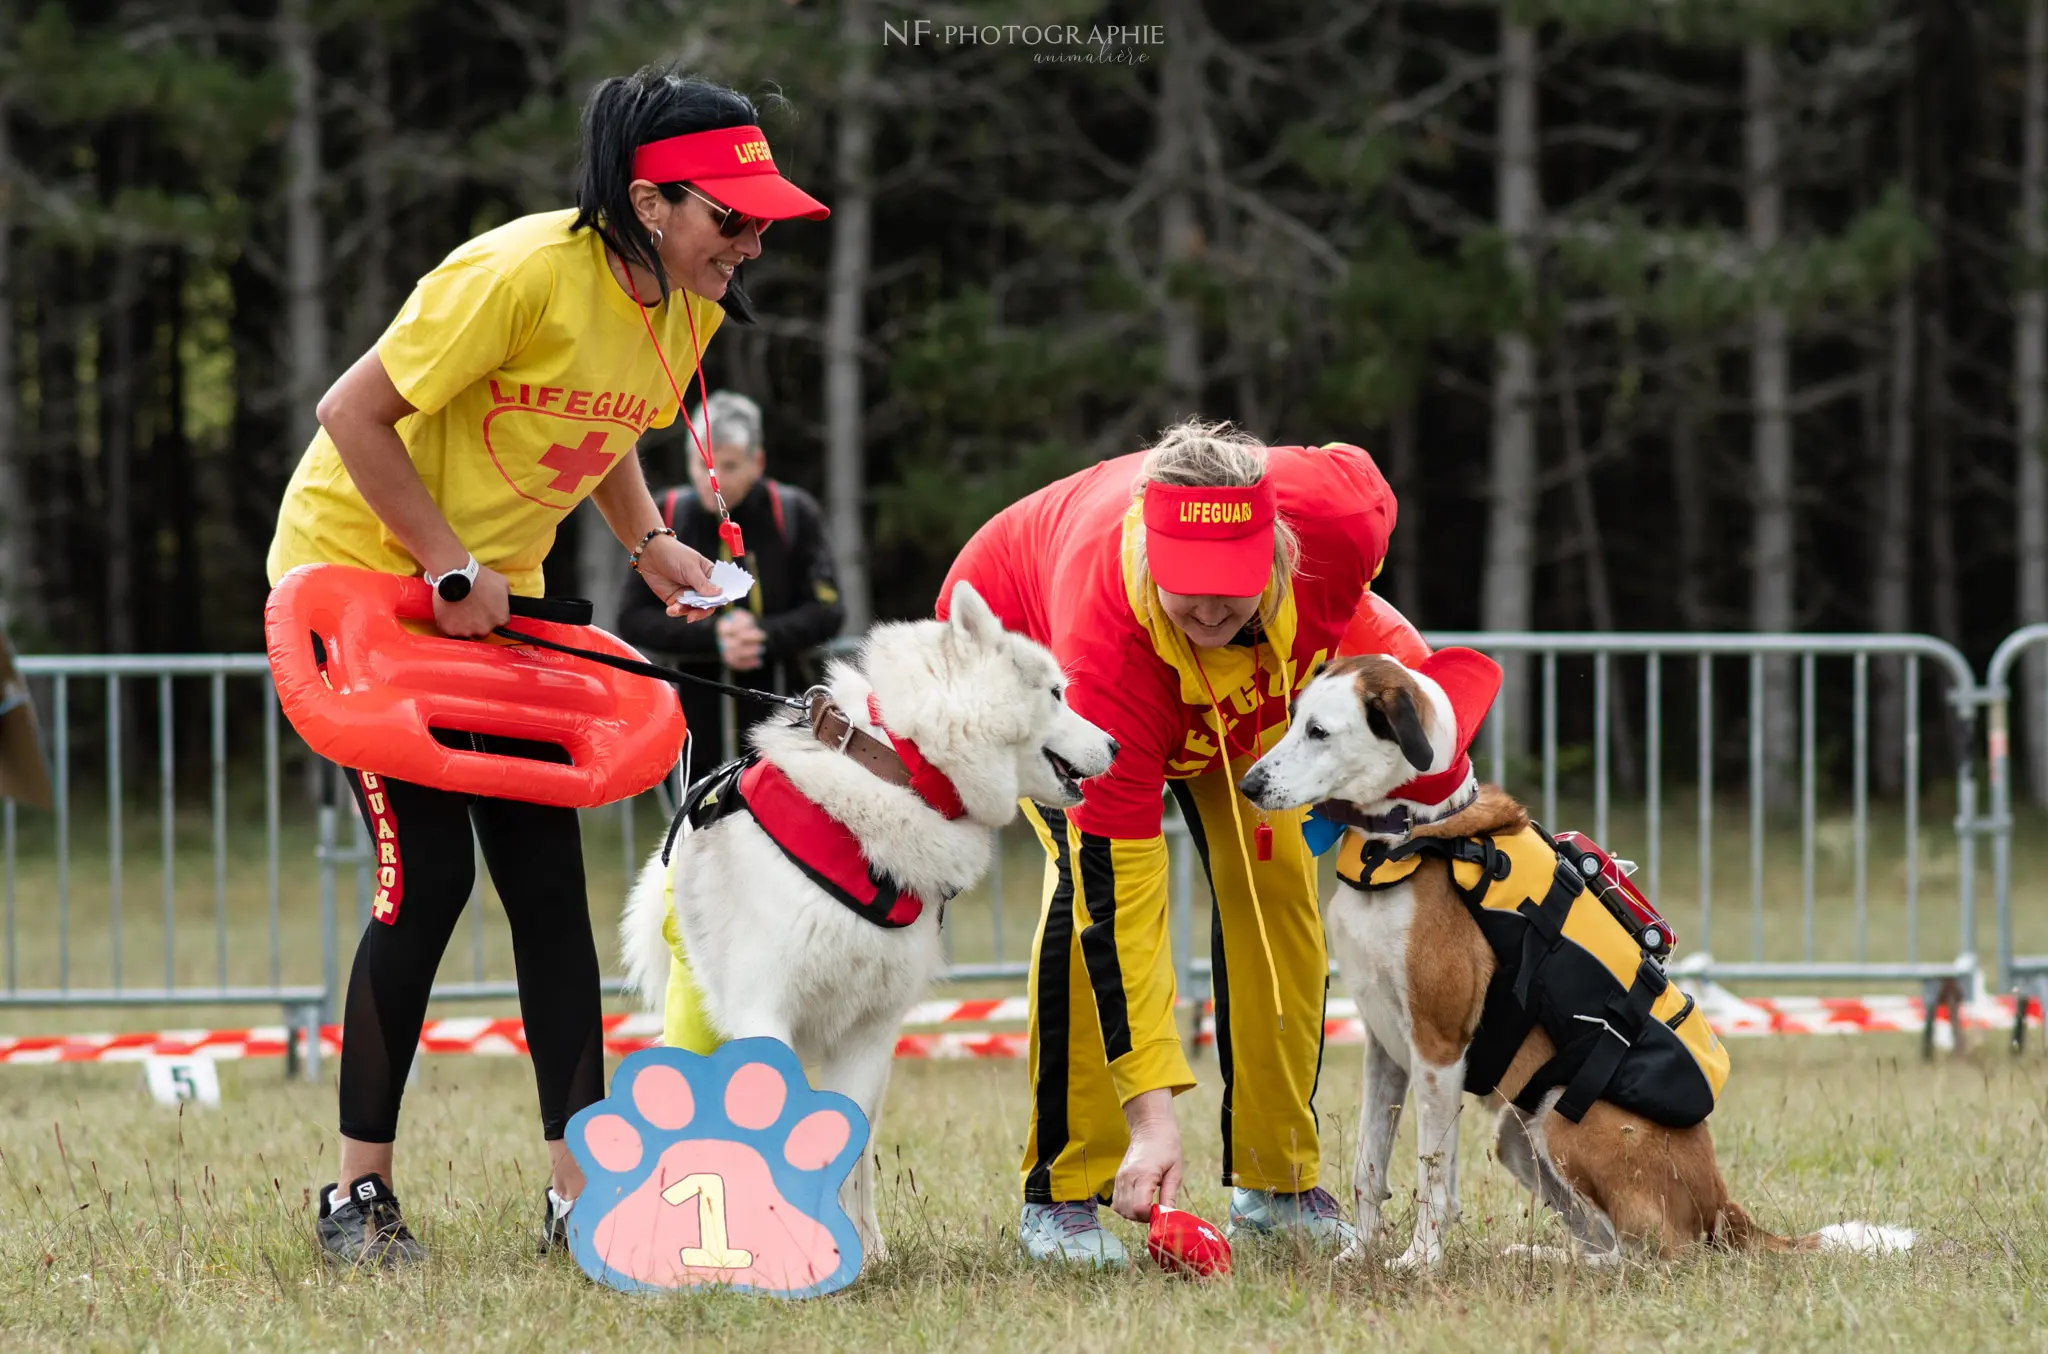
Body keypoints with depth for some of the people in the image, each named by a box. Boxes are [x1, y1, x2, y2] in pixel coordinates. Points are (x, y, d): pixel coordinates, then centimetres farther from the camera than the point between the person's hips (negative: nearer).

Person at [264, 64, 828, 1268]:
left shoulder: (688, 309, -3)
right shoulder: (525, 274, -27)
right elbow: (353, 413, -23)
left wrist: (651, 544, 1)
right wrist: (447, 565, -22)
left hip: (488, 598, 7)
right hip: (357, 569, -7)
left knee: (548, 876, -2)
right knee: (428, 873, -12)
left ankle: (578, 1190, -1)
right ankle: (359, 1193, -1)